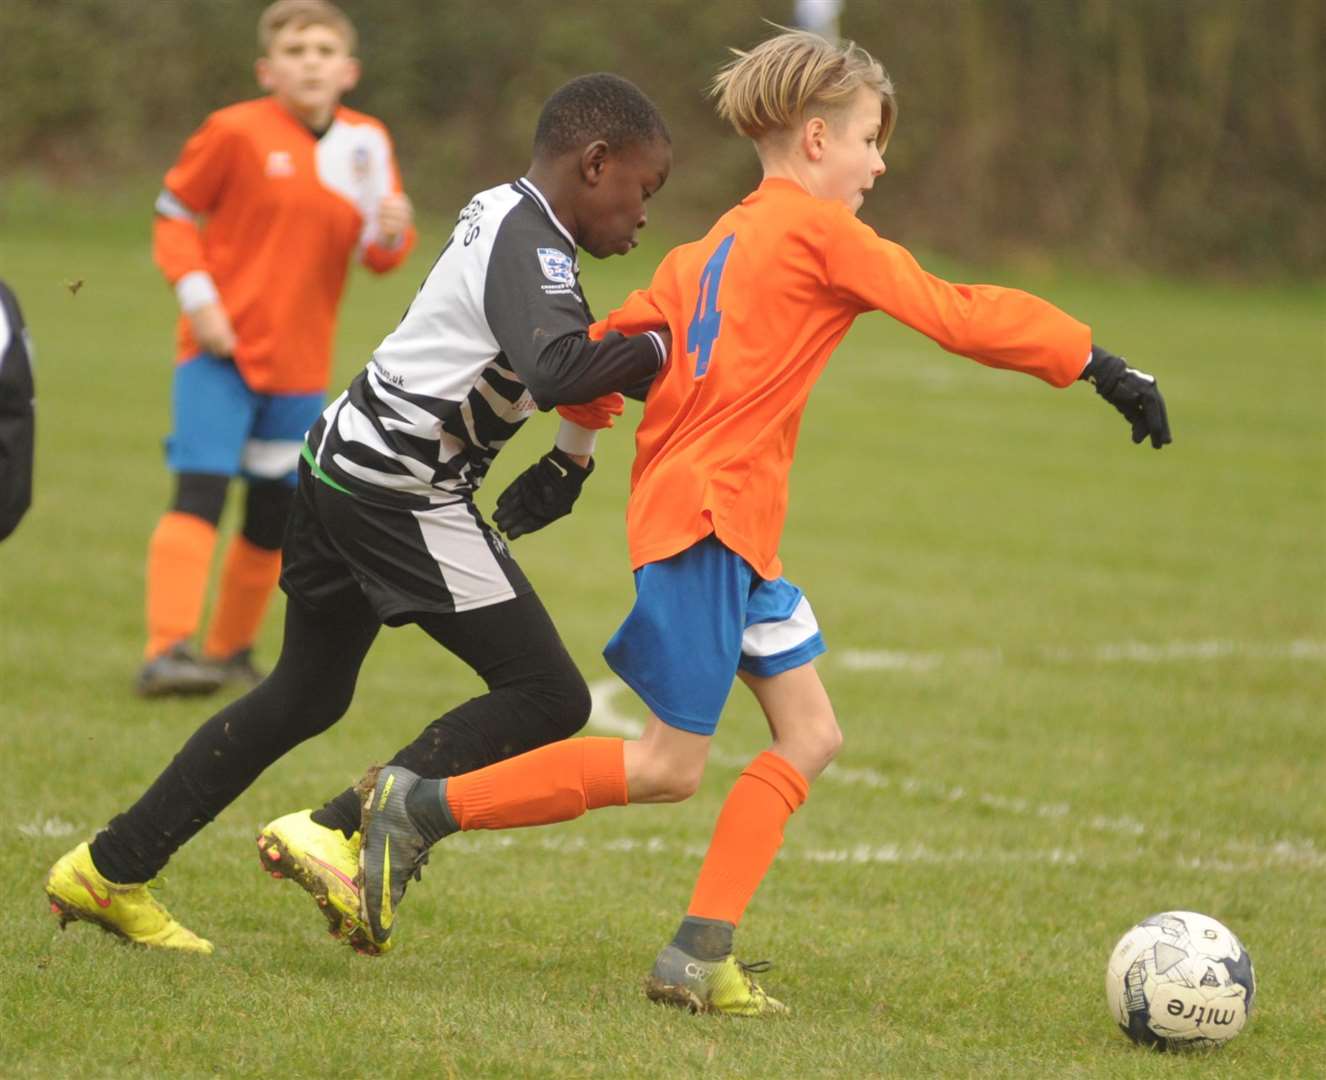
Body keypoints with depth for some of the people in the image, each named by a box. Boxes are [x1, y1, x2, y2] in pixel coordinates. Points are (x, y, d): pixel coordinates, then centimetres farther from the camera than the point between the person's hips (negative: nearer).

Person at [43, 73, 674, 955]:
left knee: (306, 696, 22)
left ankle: (109, 872, 26)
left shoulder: (503, 216, 14)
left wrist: (569, 453, 14)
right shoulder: (528, 246, -16)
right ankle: (338, 837, -11)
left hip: (342, 466, 10)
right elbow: (557, 370, -34)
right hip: (403, 494, -10)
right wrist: (656, 348, -20)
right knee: (549, 698, -7)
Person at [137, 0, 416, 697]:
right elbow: (175, 212, 1)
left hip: (300, 363, 5)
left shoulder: (366, 144, 3)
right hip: (220, 351, -5)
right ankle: (167, 651, -25)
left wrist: (391, 234, -16)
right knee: (199, 495, -19)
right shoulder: (236, 133, -8)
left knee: (274, 517, 11)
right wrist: (196, 295, -12)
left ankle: (231, 651, 30)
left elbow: (379, 255, 8)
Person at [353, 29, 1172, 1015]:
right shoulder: (819, 231, -8)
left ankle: (700, 959, 2)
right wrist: (1099, 365, -7)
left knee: (810, 734, 7)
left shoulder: (711, 250, 17)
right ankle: (425, 805, -3)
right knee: (668, 767, -7)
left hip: (734, 534, 10)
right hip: (708, 518, -10)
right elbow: (958, 314, -11)